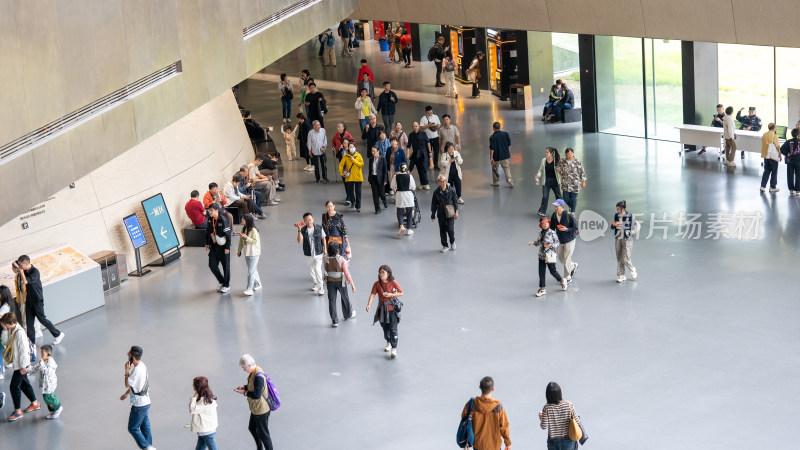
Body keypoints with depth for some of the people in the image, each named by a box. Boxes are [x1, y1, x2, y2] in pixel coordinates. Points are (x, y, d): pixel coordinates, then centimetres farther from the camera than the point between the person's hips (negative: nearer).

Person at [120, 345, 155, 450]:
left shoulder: (137, 370, -27)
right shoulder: (142, 366, 4)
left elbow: (127, 385, -20)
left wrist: (127, 371, -14)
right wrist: (126, 394, 25)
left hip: (139, 405, -9)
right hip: (145, 402, 9)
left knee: (133, 428, 3)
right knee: (145, 427, 16)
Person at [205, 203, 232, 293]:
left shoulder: (223, 220, -19)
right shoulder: (210, 219, 1)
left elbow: (228, 234, -17)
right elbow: (208, 231, 15)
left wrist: (227, 247, -17)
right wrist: (207, 243, 16)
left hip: (223, 247, -6)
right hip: (214, 246, 6)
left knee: (226, 266, 6)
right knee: (212, 265, 6)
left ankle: (226, 285, 20)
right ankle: (222, 282, 26)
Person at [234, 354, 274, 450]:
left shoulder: (258, 377, -33)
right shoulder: (254, 371, -2)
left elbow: (256, 395, -30)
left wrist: (245, 393, -16)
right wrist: (244, 387, 1)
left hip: (261, 410, -11)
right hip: (255, 408, 11)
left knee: (263, 433, 7)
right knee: (252, 428, 27)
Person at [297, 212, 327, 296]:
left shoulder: (319, 228, -9)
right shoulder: (303, 230, -11)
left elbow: (323, 238, 4)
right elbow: (299, 241, -22)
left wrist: (325, 249, 4)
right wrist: (299, 230, -31)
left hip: (318, 253, -2)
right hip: (308, 254, 2)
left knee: (317, 269, -14)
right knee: (311, 270, 16)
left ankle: (321, 287, -2)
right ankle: (316, 284, 39)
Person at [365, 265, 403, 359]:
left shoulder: (393, 283, -13)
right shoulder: (377, 284, -6)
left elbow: (401, 293, -6)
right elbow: (372, 294, -14)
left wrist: (391, 295, -21)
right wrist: (369, 304, -29)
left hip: (392, 308, -4)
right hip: (382, 309, 4)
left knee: (393, 329, -7)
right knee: (385, 327, 18)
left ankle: (394, 348, -2)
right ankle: (388, 342, 43)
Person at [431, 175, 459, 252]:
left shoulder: (451, 190, -5)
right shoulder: (436, 192, -2)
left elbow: (455, 201, 3)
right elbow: (434, 204, 5)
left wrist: (456, 212, 2)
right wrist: (433, 215, 6)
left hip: (450, 213, -2)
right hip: (441, 213, 2)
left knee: (450, 228, -8)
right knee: (442, 230, 6)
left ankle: (452, 242, 20)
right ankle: (445, 246, 20)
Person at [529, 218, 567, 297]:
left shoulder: (552, 233, -13)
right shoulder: (541, 233, 4)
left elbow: (557, 243, -9)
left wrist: (551, 245, -26)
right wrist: (533, 242, -4)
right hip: (541, 255, 5)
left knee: (553, 271, 4)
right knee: (541, 272, 6)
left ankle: (562, 281, 32)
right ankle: (542, 289, 15)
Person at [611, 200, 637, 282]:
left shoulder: (629, 216, -12)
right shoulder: (616, 215, 3)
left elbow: (631, 228, -17)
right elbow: (612, 227, 8)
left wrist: (619, 225, -26)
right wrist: (613, 224, -16)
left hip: (627, 239, -4)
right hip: (618, 239, 4)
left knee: (625, 259, -7)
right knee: (619, 259, 5)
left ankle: (633, 271, 20)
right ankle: (621, 276, 14)